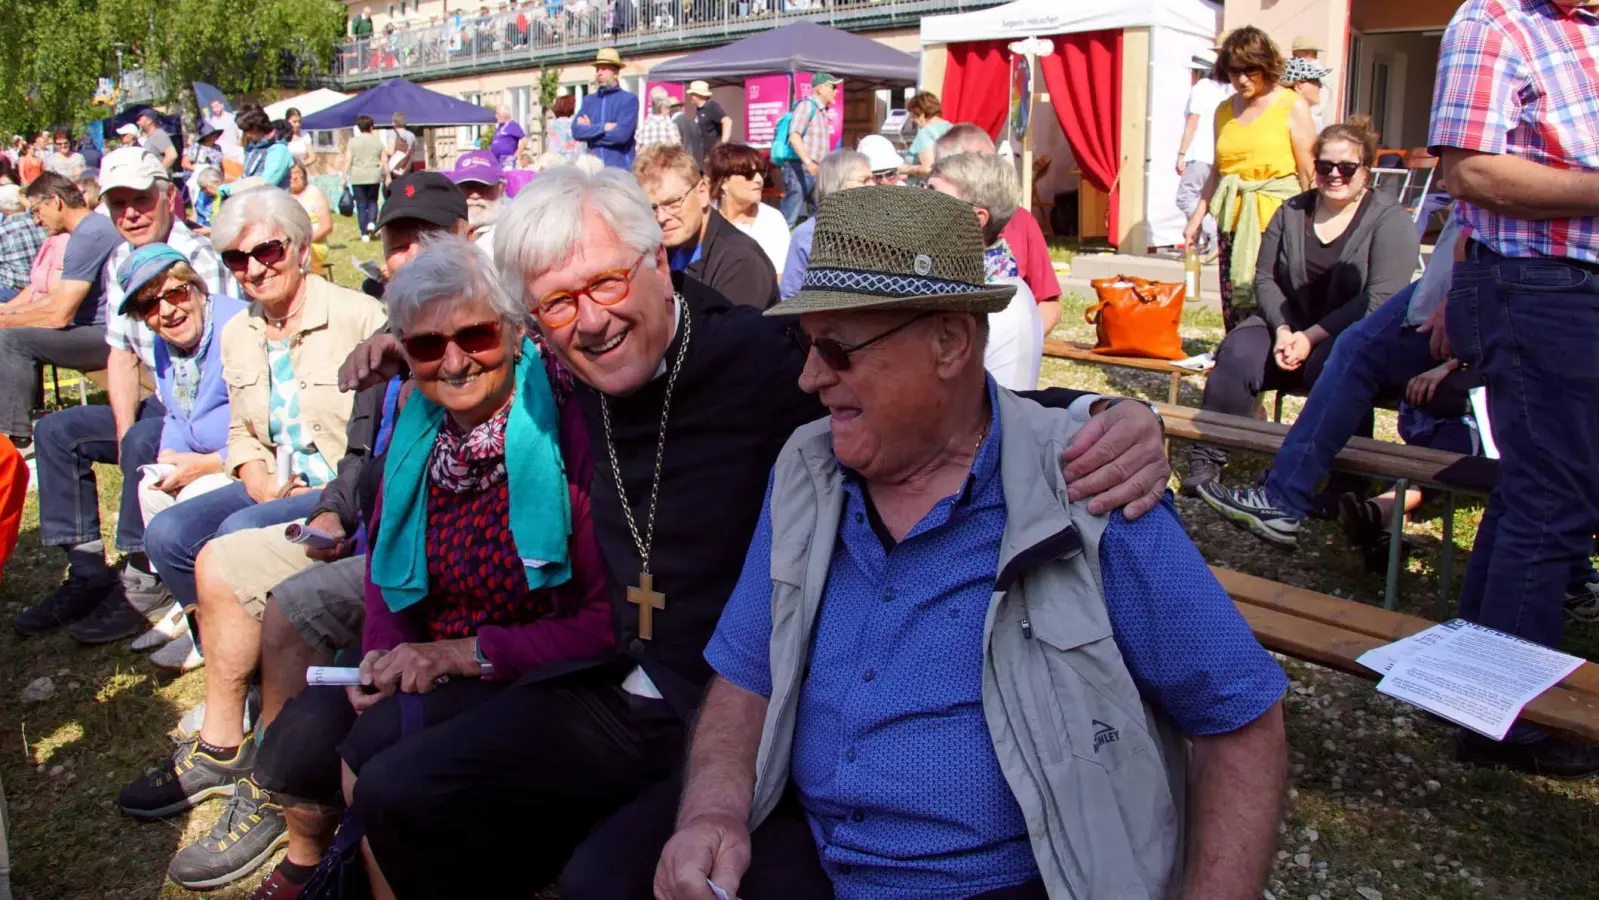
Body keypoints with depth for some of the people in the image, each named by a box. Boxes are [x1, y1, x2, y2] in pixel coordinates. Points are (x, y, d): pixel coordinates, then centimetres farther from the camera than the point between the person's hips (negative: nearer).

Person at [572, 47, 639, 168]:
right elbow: (576, 131, 1)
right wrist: (602, 128, -12)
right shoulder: (589, 100, 13)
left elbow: (621, 134, -15)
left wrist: (590, 130, -2)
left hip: (620, 167, -4)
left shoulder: (629, 99, -3)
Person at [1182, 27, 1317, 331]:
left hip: (1277, 218, -5)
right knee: (1233, 314, 2)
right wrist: (1197, 216, 15)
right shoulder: (1224, 111, 15)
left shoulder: (1293, 107, 0)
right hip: (1233, 221, 5)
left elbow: (1309, 174, -3)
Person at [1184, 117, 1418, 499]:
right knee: (1237, 352, -26)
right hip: (1290, 327, 4)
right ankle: (1204, 464, -22)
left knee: (1329, 366, -37)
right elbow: (1265, 280, 7)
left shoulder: (1390, 220, -2)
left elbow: (1379, 300, -13)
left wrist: (1311, 337, -21)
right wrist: (1283, 330, -12)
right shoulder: (1292, 212, 12)